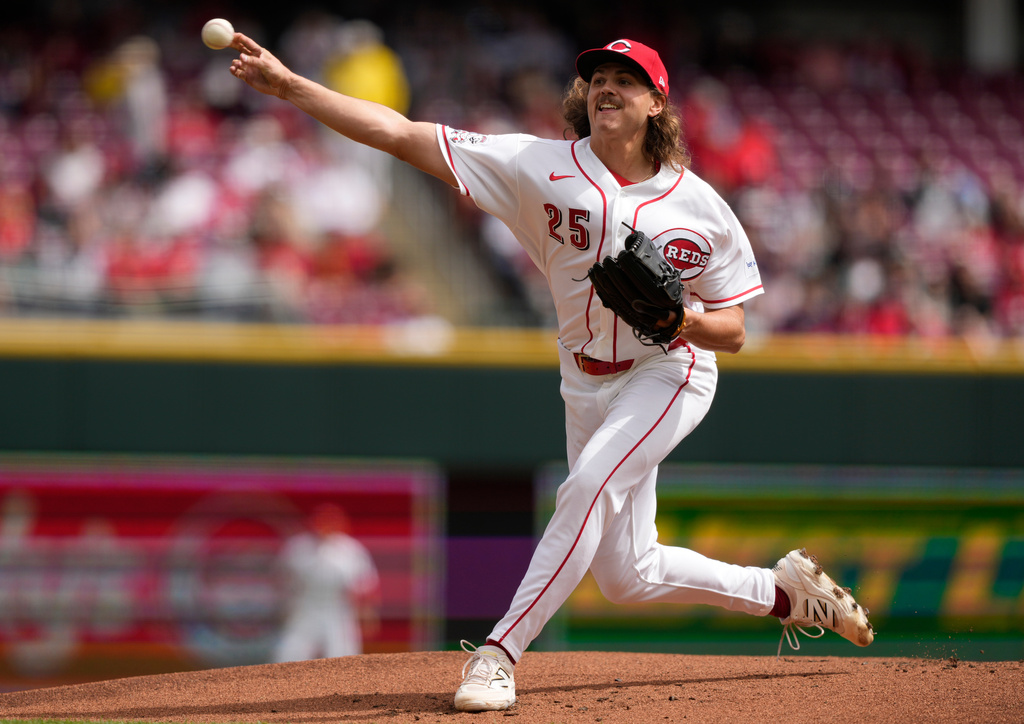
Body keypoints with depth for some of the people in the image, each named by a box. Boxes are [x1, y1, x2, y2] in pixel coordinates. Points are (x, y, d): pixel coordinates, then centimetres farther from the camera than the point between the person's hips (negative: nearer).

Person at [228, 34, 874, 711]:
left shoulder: (699, 204, -10)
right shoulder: (541, 166, -11)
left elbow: (733, 333, -4)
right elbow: (401, 134, -18)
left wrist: (680, 317, -27)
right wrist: (288, 85, -27)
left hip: (670, 375, -4)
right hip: (588, 387, 4)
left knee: (590, 486, -30)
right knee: (625, 575, 7)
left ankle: (500, 653, -28)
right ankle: (783, 591, 29)